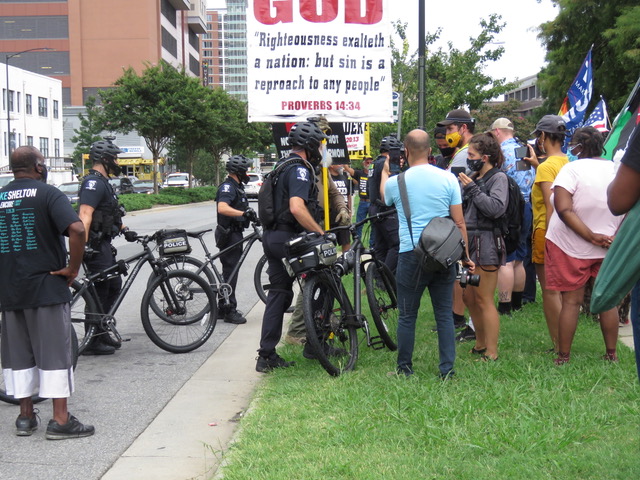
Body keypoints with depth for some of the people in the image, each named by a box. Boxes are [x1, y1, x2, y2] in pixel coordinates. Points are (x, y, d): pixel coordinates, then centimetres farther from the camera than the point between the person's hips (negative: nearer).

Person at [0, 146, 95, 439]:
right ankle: (60, 421, 3)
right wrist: (73, 268, -13)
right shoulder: (48, 194, -8)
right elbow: (77, 229, -23)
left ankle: (26, 416, 21)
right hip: (46, 286, -5)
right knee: (54, 353, 1)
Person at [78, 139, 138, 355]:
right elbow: (85, 215, -27)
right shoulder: (94, 183, -16)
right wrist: (82, 245, -35)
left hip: (104, 244, 11)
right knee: (99, 291, -5)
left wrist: (125, 230, 23)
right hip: (95, 245, -11)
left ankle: (101, 332, 26)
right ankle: (92, 342, 2)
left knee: (114, 285, 16)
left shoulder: (102, 182, 18)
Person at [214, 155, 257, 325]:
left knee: (230, 271, 15)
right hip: (229, 234, -10)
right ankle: (229, 311, 0)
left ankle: (223, 308, 24)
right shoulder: (227, 187, -17)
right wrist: (243, 213, -43)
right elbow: (222, 208, -34)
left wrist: (251, 215, 9)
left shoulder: (237, 186, 16)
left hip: (235, 233, 10)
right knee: (230, 272, -6)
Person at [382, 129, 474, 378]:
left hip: (411, 255, -2)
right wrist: (466, 256, 11)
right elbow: (459, 222, 1)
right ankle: (447, 369, 11)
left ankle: (404, 368, 18)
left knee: (407, 315, 9)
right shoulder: (448, 178, -1)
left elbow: (385, 199, 23)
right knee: (444, 314, 9)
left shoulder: (396, 182, -3)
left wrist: (384, 172, 39)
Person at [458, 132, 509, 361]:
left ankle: (492, 353, 2)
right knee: (469, 297, 13)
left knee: (484, 300, -6)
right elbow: (462, 209, 20)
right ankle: (480, 344, 28)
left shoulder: (498, 178, -6)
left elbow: (496, 208, -20)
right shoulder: (474, 178, 17)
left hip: (486, 243, -9)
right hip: (470, 243, 9)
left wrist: (472, 188, -16)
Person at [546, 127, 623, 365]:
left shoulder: (572, 169, -15)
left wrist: (592, 236, -19)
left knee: (571, 301, 3)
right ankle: (611, 354, 21)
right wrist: (615, 237, 1)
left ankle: (563, 356, 10)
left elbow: (563, 209, -23)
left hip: (570, 247, -4)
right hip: (608, 248, 4)